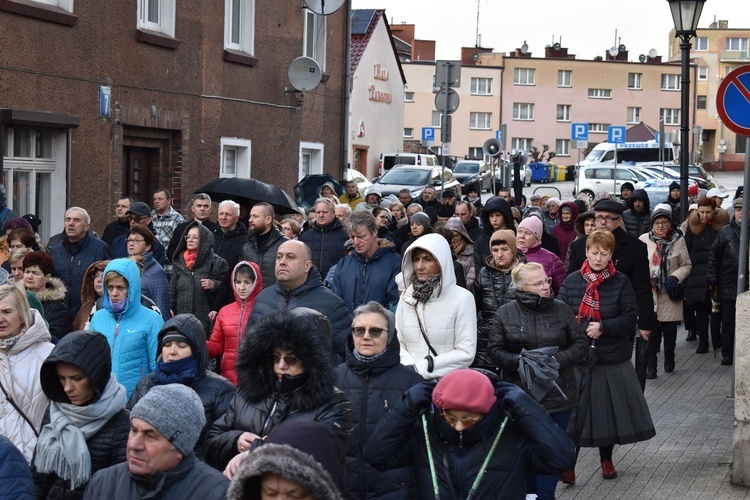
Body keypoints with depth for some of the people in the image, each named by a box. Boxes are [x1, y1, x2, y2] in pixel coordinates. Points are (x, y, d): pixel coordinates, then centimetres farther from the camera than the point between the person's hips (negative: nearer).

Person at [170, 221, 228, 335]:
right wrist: (170, 309, 13)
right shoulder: (179, 261, 14)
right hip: (181, 317, 4)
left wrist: (214, 285, -19)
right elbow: (172, 289, 19)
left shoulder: (216, 262, -1)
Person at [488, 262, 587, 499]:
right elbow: (495, 349, -2)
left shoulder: (562, 309, 1)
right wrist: (519, 362, -19)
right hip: (521, 397, 0)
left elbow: (580, 345, 2)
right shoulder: (505, 313, -1)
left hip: (557, 396, 0)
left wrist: (557, 360, -15)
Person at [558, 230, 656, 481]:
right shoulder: (572, 281, 2)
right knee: (574, 411, -2)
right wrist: (580, 330, -17)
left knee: (609, 409, 9)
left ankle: (606, 459, 27)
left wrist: (603, 327, -17)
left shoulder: (621, 282, 0)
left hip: (613, 359, 0)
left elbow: (631, 318, -4)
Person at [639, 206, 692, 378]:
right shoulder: (644, 239, 0)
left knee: (669, 329, 7)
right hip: (648, 293, -1)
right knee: (651, 330, -5)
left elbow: (686, 265, 7)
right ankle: (650, 365, 2)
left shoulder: (679, 240, 1)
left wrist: (675, 277, -10)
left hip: (670, 293, 1)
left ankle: (669, 360, 30)